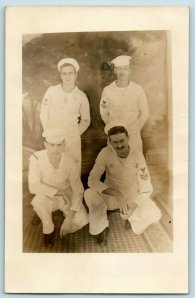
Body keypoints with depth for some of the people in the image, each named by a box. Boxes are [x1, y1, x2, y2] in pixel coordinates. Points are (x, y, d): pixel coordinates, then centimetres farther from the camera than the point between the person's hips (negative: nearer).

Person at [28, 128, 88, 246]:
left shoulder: (70, 163, -22)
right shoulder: (37, 158, -25)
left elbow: (78, 190, -18)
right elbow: (33, 186, -26)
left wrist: (69, 218, -25)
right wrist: (59, 192, -31)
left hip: (67, 196, 1)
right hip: (48, 197, 0)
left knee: (82, 220, -21)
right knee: (39, 201, -35)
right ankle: (49, 230, -4)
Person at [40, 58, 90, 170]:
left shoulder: (81, 96, -2)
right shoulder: (52, 91, -5)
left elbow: (86, 120, 8)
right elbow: (44, 114, 2)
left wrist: (75, 135, 3)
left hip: (72, 139, 1)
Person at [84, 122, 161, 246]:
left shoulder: (138, 157, -20)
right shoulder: (105, 153, -21)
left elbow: (146, 188, -13)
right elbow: (92, 179, -23)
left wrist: (133, 205, -29)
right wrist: (116, 193, -36)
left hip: (133, 197, 0)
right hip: (111, 196, 0)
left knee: (155, 214, -24)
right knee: (89, 194, -30)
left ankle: (133, 220, 10)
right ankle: (101, 227, -3)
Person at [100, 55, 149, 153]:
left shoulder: (138, 89, -5)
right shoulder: (107, 90, -5)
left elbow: (144, 113, 5)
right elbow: (104, 113, 7)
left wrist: (136, 129, 7)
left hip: (134, 136, 0)